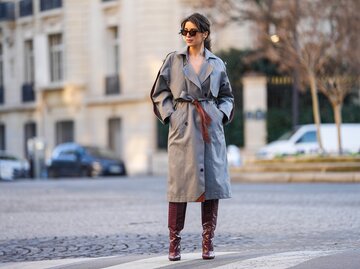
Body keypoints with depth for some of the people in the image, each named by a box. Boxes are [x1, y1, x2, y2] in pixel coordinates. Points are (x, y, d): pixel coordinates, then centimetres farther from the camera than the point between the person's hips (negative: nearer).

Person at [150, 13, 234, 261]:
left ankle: (208, 243, 8)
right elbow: (159, 93, 8)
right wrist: (169, 116, -3)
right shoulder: (173, 60, 7)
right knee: (180, 182, -4)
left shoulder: (217, 64, 10)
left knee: (212, 182, 0)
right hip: (182, 127, -1)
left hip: (210, 127, 2)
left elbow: (227, 96, 17)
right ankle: (174, 244, 2)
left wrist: (221, 115, 0)